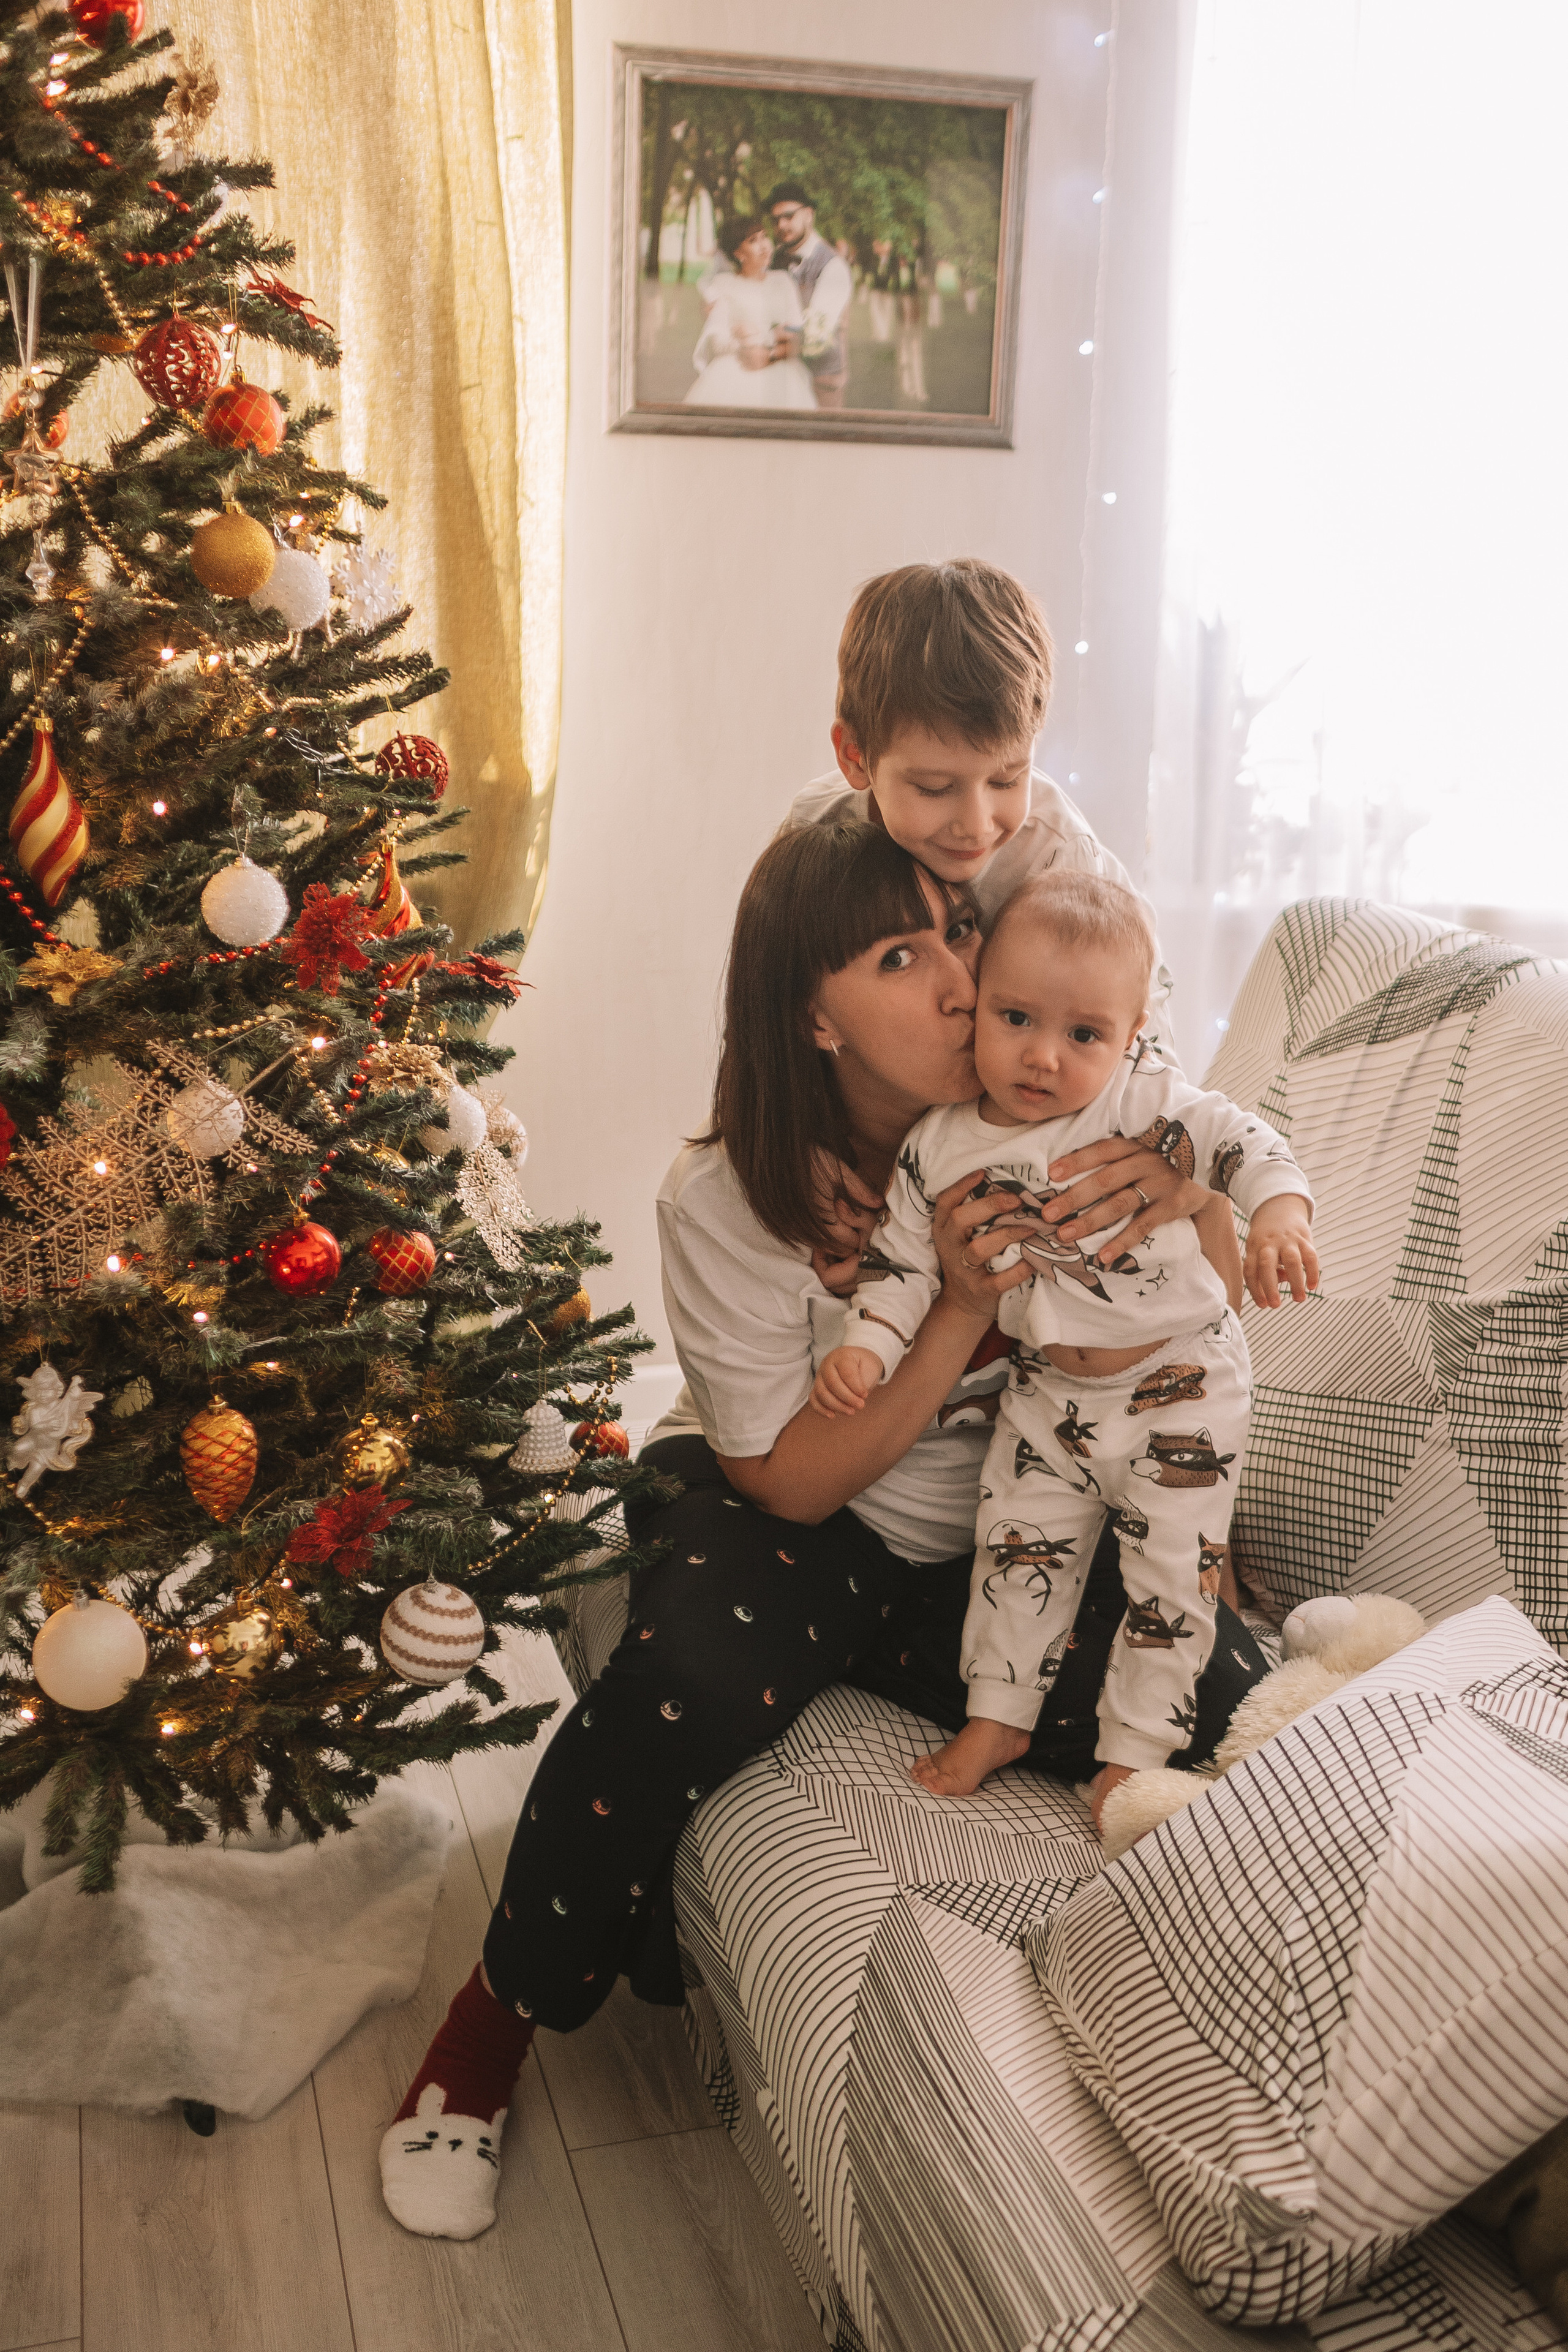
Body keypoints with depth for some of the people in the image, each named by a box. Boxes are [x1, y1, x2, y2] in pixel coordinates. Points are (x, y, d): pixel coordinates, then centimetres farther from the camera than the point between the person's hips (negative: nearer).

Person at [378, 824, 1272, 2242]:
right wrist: (963, 1311, -30)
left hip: (993, 1540, 3)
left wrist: (1189, 1205, -25)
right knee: (695, 1680, -36)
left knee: (1225, 1710, -24)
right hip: (785, 1515, -2)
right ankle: (493, 2025, -13)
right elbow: (794, 1480, -17)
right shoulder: (725, 1200, -19)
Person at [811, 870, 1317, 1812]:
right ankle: (1000, 1716, 33)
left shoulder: (1146, 1102, -20)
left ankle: (1136, 1748, 21)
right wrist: (868, 1346, -14)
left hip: (1181, 1388, -3)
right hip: (1045, 1392, 3)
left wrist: (1279, 1214, -41)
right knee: (1018, 1547, 13)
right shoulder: (940, 1146, -9)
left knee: (1172, 1569, 4)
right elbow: (904, 1259, -1)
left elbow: (1242, 1140, -21)